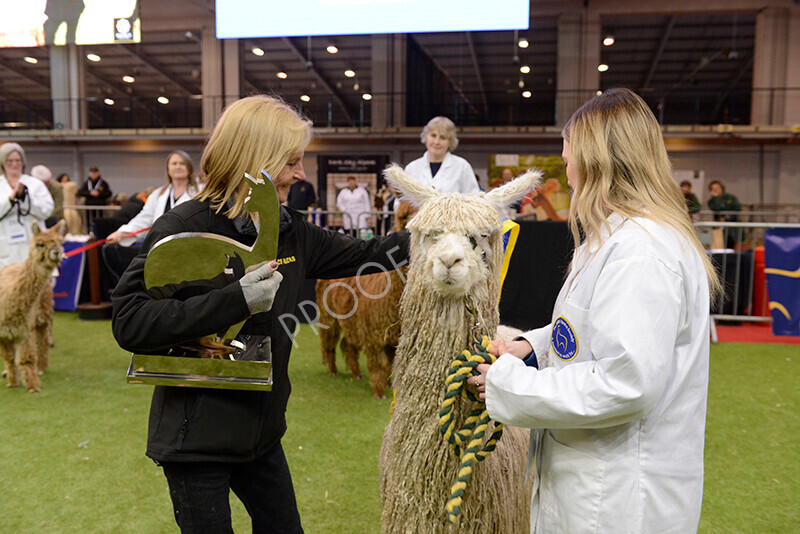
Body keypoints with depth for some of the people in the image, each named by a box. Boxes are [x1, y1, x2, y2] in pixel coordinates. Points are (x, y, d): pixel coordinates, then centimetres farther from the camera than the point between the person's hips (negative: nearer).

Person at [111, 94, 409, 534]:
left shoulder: (290, 230, 1)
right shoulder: (184, 228, -18)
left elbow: (357, 255, 12)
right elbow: (129, 324, -24)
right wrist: (236, 300, -31)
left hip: (261, 430, 6)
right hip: (196, 437, -6)